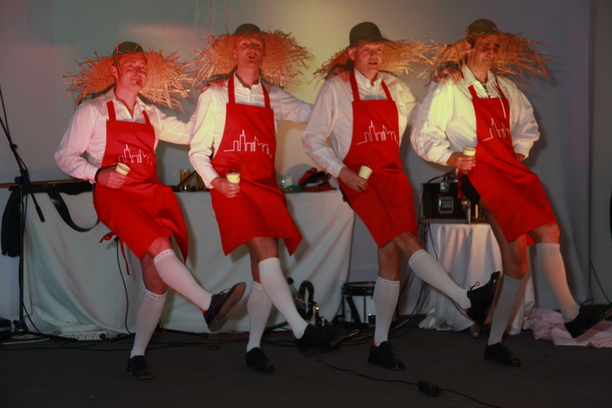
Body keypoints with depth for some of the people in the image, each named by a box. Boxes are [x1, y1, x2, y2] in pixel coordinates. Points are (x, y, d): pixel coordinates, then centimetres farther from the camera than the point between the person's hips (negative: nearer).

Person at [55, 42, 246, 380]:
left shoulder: (152, 116, 19)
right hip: (114, 196, -5)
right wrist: (98, 174, -12)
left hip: (150, 195, 5)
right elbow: (65, 156, 4)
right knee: (159, 247, -30)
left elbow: (192, 133, 18)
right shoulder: (93, 111, 6)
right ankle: (209, 306, -32)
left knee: (156, 279, -4)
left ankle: (137, 356, 5)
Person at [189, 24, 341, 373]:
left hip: (265, 185, 4)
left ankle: (254, 347, 10)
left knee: (263, 266, 0)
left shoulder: (275, 98, 15)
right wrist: (214, 181, -10)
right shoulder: (215, 96, 7)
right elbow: (198, 150, 7)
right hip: (231, 185, -4)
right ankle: (302, 331, -26)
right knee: (266, 250, -23)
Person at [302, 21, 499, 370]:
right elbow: (313, 139, 2)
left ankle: (380, 344, 4)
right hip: (360, 180, -5)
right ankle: (469, 301, -33)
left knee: (391, 254, -3)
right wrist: (340, 172, -10)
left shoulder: (394, 88, 14)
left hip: (393, 175, 5)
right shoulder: (336, 89, 2)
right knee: (406, 240, -23)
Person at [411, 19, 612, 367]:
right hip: (482, 172, -7)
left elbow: (527, 124, 26)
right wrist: (451, 158, -18)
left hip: (513, 170, 7)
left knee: (516, 262, 0)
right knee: (547, 230, -20)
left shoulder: (504, 87, 18)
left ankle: (495, 342, 8)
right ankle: (573, 315, -14)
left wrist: (520, 151, 7)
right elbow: (424, 136, -2)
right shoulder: (448, 90, 0)